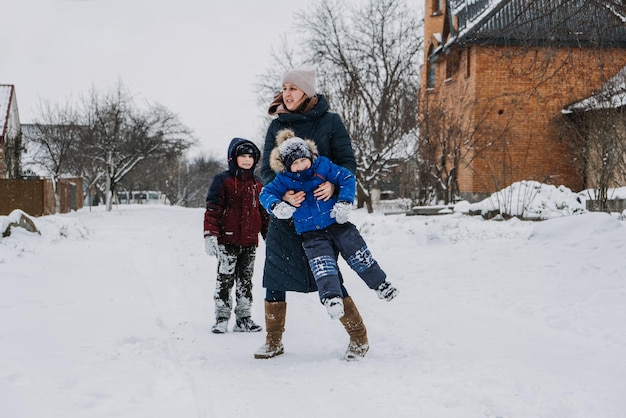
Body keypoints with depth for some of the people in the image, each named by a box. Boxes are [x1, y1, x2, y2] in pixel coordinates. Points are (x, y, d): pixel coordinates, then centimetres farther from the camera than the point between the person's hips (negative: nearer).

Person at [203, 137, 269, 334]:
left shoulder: (256, 184, 13)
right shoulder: (223, 180, -5)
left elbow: (263, 212, 21)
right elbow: (212, 209, -8)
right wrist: (210, 235, -15)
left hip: (250, 242, 5)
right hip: (228, 240, -5)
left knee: (245, 280, 9)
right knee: (225, 279, -1)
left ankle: (244, 318, 15)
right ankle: (221, 317, 6)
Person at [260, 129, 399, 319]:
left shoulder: (323, 166, -5)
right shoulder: (284, 180, -4)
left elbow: (348, 178, -2)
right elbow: (265, 193, -1)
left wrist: (344, 202, -15)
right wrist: (276, 206, -22)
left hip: (337, 223, 1)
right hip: (311, 234, -1)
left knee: (359, 254, 1)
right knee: (322, 265, -20)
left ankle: (380, 283, 17)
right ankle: (331, 297, -27)